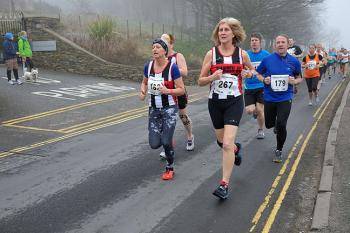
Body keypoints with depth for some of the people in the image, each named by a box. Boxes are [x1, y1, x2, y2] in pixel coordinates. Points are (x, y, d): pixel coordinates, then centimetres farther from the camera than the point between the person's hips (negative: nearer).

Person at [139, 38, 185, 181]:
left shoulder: (172, 68, -14)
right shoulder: (148, 66, -1)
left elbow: (181, 90, -10)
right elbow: (144, 82, 17)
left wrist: (168, 91, -28)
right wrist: (143, 92, -4)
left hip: (169, 108, -4)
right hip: (154, 109, 4)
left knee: (166, 142, -9)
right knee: (154, 144, -1)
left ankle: (170, 168, 19)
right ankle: (166, 138, 37)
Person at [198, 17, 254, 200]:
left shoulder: (242, 54, 0)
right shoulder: (211, 53, -2)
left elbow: (251, 69, 21)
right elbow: (200, 81, 0)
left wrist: (249, 73, -2)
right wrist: (212, 77, -20)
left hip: (234, 101, -2)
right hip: (215, 102, 2)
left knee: (227, 144, -14)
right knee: (221, 141, 17)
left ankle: (224, 185, -7)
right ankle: (236, 149, 53)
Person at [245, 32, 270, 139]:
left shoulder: (266, 54, -2)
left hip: (262, 86, -1)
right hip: (249, 87, 1)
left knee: (260, 109, -3)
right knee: (249, 110, -8)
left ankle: (260, 130, 21)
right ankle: (256, 112, 30)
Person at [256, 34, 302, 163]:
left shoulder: (294, 61, -2)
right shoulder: (267, 59, -5)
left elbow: (299, 78, 11)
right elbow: (258, 74, 8)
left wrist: (294, 81, -12)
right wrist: (264, 80, -12)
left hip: (285, 98, -1)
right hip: (269, 98, 1)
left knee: (281, 125, -11)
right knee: (269, 124, 13)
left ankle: (279, 151, 12)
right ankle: (276, 124, 52)